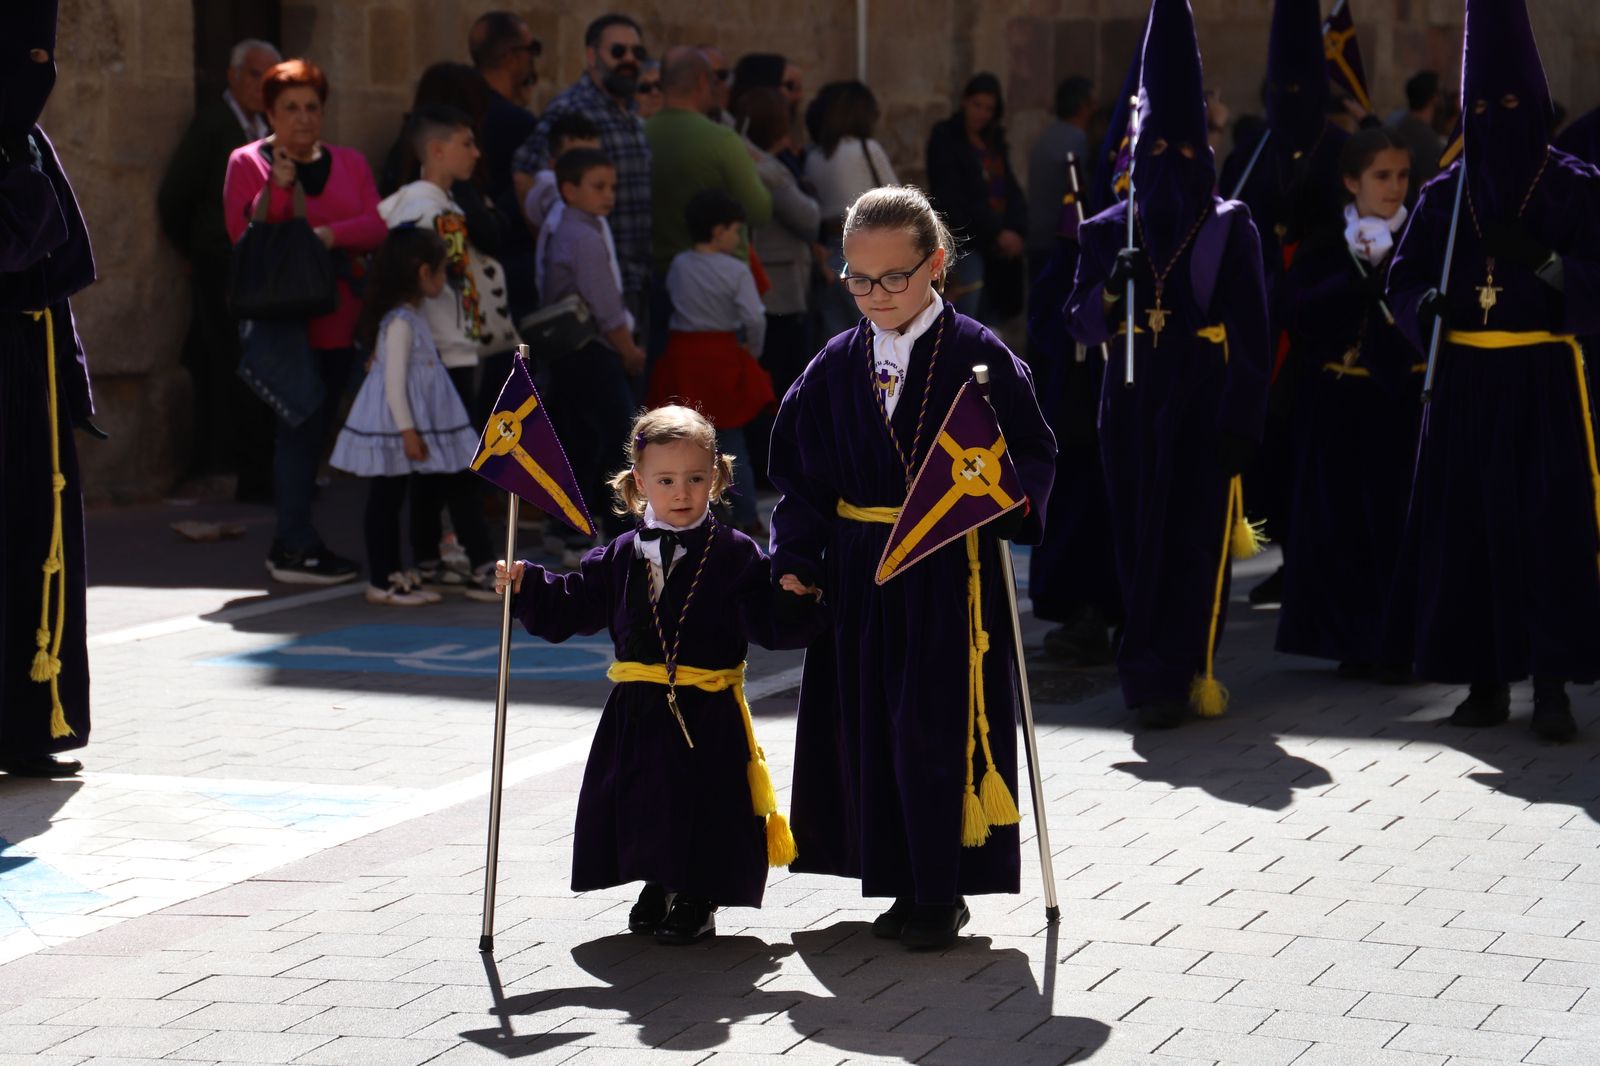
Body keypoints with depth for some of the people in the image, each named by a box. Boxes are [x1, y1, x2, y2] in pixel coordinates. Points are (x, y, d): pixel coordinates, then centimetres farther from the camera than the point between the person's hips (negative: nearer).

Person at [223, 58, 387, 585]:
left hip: (337, 320, 4)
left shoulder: (349, 163, 15)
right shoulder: (248, 163, 4)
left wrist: (331, 234, -16)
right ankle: (297, 546, -7)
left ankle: (290, 545, 12)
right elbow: (243, 235, -7)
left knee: (311, 431, 6)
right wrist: (279, 189, -18)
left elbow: (378, 225, 1)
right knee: (301, 427, -10)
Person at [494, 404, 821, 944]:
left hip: (708, 716, -4)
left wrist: (793, 597, -26)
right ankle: (658, 891, 33)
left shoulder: (736, 556, -3)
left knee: (704, 808, -2)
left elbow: (772, 626, -7)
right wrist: (527, 586, 2)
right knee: (643, 803, 10)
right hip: (639, 712, 4)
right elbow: (571, 607, 14)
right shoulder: (622, 557, 9)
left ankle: (696, 902, 18)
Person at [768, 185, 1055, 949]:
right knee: (868, 727, 7)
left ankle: (941, 893, 8)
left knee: (938, 727, -4)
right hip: (859, 577, 4)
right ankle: (904, 884, 20)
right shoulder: (835, 367, 8)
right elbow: (798, 470, 11)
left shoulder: (979, 356, -4)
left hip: (952, 577, -4)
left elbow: (1030, 456, -3)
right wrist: (795, 559, 0)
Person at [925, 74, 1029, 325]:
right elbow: (951, 198, -10)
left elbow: (1011, 190, 13)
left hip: (999, 246, 6)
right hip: (967, 243, -6)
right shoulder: (945, 139, -1)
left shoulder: (994, 141, 18)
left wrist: (1015, 230, -7)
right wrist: (996, 232, -14)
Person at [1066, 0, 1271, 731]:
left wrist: (1243, 421, -8)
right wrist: (1112, 287, -15)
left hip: (1205, 405, -2)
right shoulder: (1110, 230, 8)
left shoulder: (1231, 229, 1)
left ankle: (1175, 671, 5)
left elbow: (1251, 334, -2)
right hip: (1133, 403, 2)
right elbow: (1083, 325, 5)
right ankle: (1155, 669, 11)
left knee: (1197, 540, -3)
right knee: (1138, 538, 4)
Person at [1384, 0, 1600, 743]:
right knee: (1467, 526, 1)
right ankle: (1487, 681, 9)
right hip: (1464, 384, 3)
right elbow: (1403, 279, 9)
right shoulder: (1445, 194, 9)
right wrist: (1426, 306, -12)